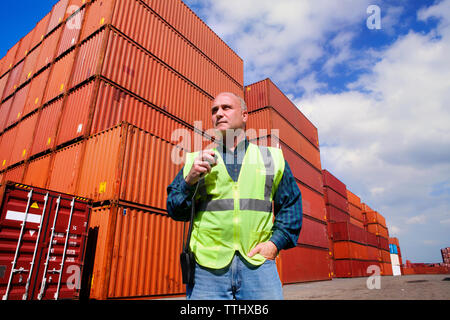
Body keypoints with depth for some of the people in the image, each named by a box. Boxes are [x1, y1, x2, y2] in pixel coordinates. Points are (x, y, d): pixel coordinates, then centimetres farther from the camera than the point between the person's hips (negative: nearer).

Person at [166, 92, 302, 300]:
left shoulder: (272, 157, 13)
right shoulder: (196, 160, 13)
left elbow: (291, 204, 13)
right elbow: (175, 210, 10)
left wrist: (277, 241, -1)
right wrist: (190, 181, -8)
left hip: (258, 263, 0)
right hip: (207, 267, 0)